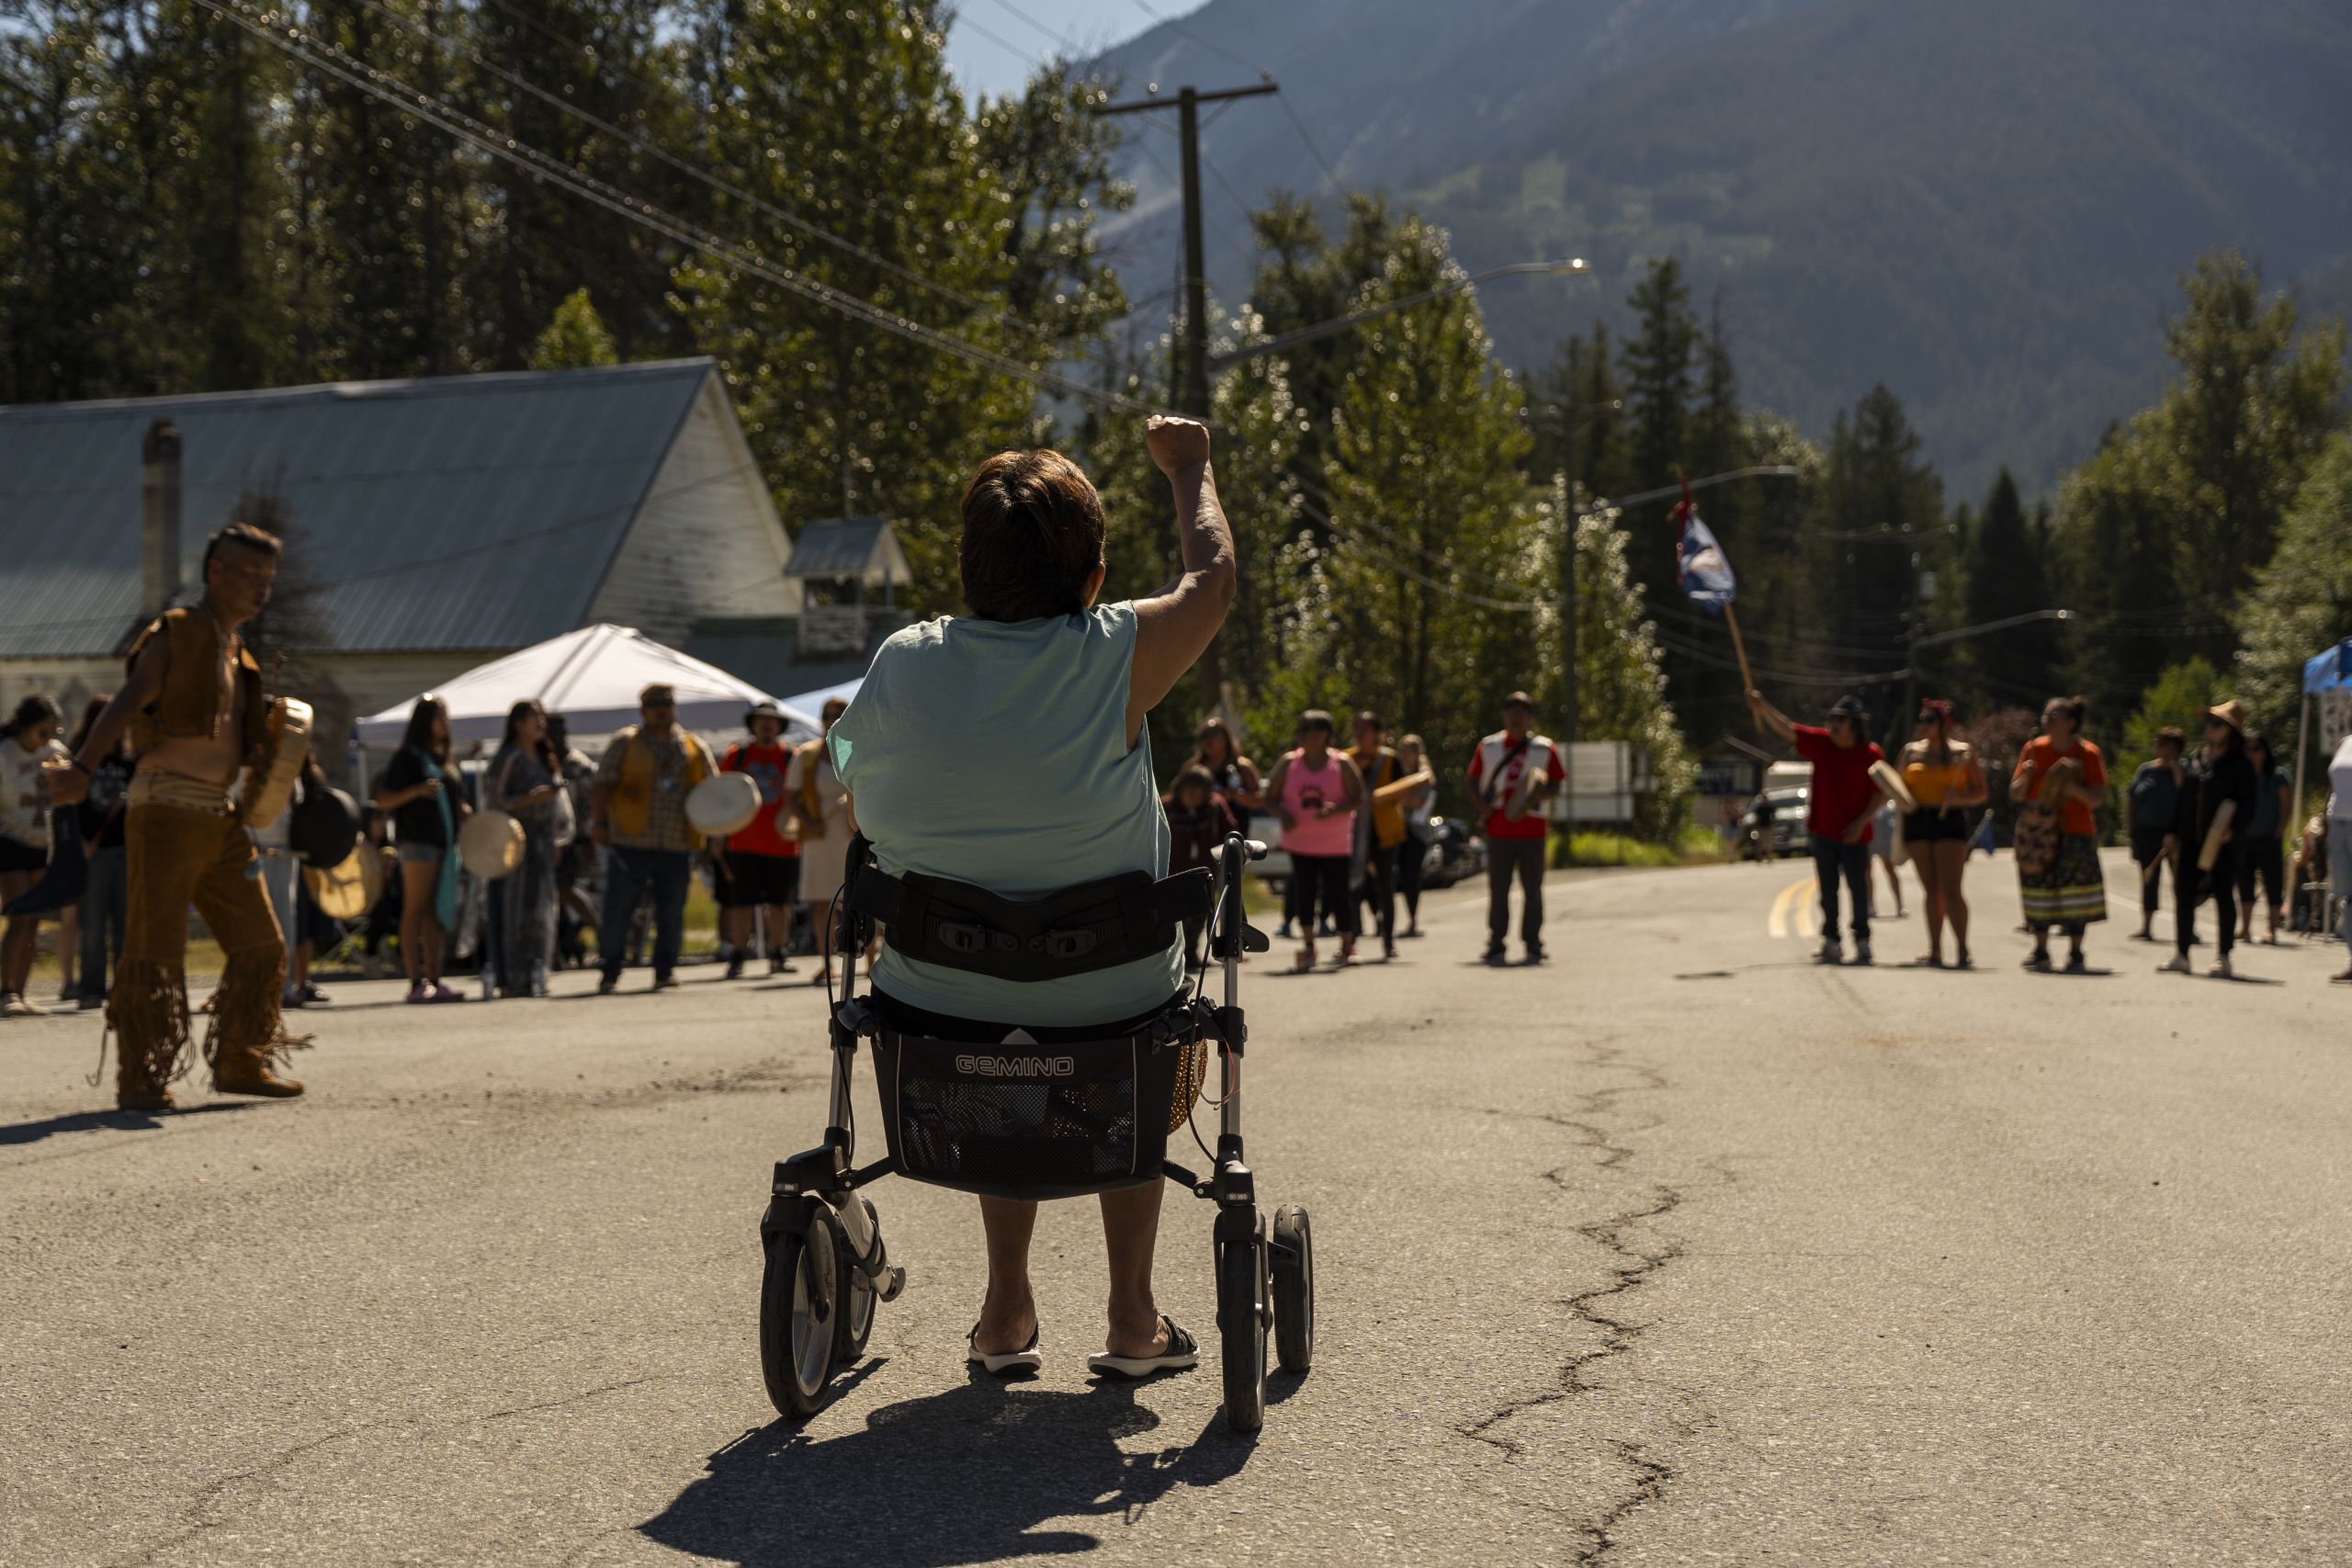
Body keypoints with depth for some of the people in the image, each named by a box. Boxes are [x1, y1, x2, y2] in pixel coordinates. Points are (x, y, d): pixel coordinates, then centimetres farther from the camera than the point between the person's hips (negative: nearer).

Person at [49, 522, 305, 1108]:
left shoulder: (239, 658, 21)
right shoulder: (174, 635, -2)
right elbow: (126, 704, -16)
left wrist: (275, 751, 6)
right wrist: (83, 767, -30)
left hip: (221, 818, 8)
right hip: (167, 809, -8)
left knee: (260, 943, 8)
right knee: (156, 948, -7)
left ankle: (240, 1062, 20)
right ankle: (137, 1080, -1)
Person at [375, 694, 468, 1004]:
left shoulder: (445, 760, 19)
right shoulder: (407, 757, -2)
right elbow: (383, 801, -8)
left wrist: (471, 816, 7)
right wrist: (416, 790, -23)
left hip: (446, 841, 8)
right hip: (417, 840, -8)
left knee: (438, 913, 7)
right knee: (415, 911, -8)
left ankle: (434, 981, 9)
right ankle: (416, 982, -10)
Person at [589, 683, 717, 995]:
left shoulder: (695, 749, 14)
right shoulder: (625, 742, 6)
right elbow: (603, 784, 1)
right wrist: (599, 822, -9)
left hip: (677, 848, 2)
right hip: (631, 844, -2)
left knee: (672, 913, 4)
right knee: (617, 910, -2)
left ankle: (665, 971, 15)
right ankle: (610, 972, 8)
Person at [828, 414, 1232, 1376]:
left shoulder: (901, 665, -9)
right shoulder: (1115, 659, -16)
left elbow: (858, 807, 5)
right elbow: (1212, 578, 3)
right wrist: (1190, 468, 20)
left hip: (935, 1010, 2)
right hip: (1106, 1012, -2)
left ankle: (1006, 1311, 37)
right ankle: (1133, 1320, 34)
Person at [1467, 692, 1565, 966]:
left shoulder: (1545, 748, 4)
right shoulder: (1488, 747, 7)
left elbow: (1555, 786, 6)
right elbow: (1473, 780, 12)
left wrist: (1539, 795, -15)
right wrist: (1482, 802, -7)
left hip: (1532, 828, -1)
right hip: (1498, 828, 1)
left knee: (1532, 889, 2)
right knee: (1498, 889, 3)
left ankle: (1532, 944, 11)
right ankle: (1495, 945, 9)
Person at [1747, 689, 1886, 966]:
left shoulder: (1871, 754, -7)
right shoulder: (1821, 742, 1)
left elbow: (1880, 793, -5)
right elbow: (1785, 729, -5)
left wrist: (1861, 822, -14)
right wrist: (1761, 708, -18)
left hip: (1855, 836, -3)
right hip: (1824, 832, 3)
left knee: (1858, 889, 4)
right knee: (1827, 891, 7)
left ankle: (1862, 942, 15)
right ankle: (1831, 942, 13)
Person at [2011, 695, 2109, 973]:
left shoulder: (2088, 754, -2)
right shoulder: (2034, 749, 6)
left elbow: (2098, 797, -8)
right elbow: (2015, 793, 8)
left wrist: (2071, 787, -23)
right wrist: (2026, 777, -12)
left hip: (2075, 832, -2)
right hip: (2036, 832, 2)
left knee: (2075, 892, -6)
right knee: (2039, 891, 1)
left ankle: (2075, 954, 2)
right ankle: (2040, 953, 11)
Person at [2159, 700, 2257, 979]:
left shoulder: (2240, 765, -2)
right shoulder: (2195, 761, 13)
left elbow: (2248, 804, -7)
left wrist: (2232, 827, -22)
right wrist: (2174, 832, 11)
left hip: (2222, 842, -5)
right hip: (2191, 841, 5)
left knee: (2223, 896, -1)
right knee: (2184, 894, 4)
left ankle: (2223, 956, 8)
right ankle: (2181, 954, 10)